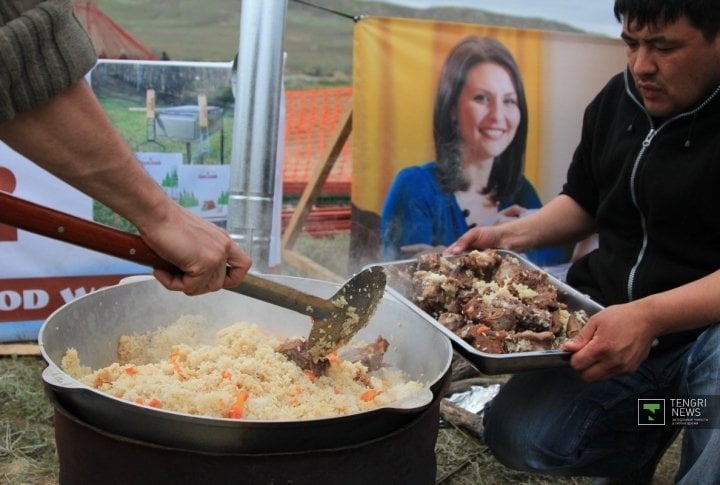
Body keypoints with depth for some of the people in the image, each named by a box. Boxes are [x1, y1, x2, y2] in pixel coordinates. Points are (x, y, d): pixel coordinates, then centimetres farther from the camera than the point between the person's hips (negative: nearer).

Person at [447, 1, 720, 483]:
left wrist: (650, 316, -36)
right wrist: (510, 235, 7)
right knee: (517, 435, -7)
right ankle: (649, 428, 20)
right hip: (613, 322, 6)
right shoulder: (617, 100, 8)